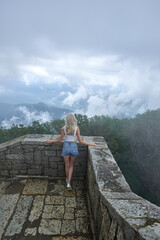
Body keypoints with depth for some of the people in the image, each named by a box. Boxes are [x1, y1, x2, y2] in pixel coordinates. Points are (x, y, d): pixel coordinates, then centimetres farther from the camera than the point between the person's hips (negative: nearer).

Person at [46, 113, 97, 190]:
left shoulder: (64, 128, -12)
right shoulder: (77, 128, -14)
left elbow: (59, 140, -4)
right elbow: (80, 141, -11)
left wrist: (51, 141, 14)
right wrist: (91, 144, 0)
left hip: (66, 147, 1)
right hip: (73, 147, 0)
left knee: (67, 166, 20)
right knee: (71, 165, 20)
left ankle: (67, 180, 42)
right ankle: (69, 183, 11)